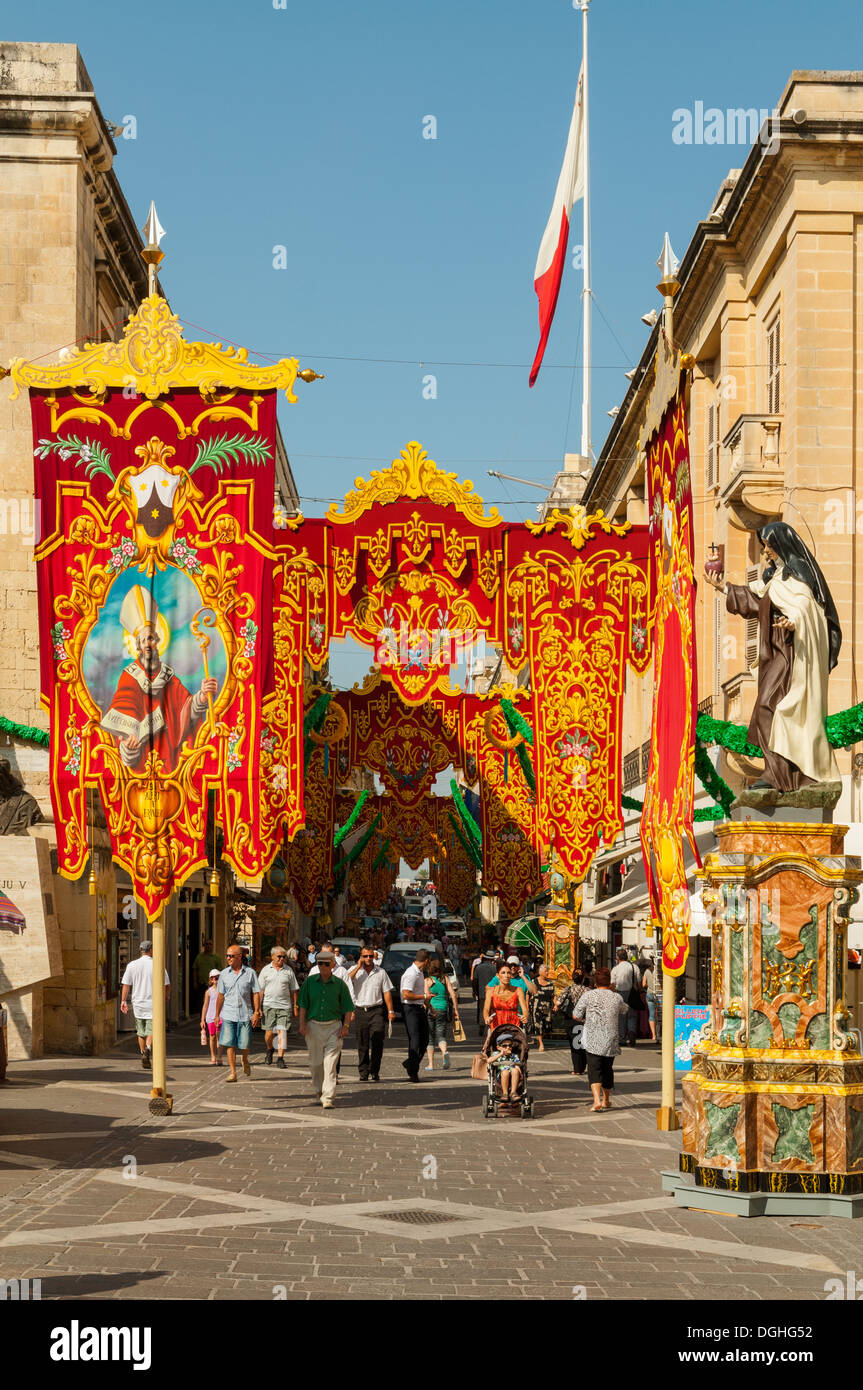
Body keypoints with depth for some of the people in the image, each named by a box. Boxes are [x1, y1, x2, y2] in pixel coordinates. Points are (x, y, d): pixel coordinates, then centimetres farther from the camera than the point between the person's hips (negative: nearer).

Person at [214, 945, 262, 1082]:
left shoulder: (250, 973, 1)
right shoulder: (224, 974, 6)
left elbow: (256, 994, 2)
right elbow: (221, 996, 11)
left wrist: (256, 1012, -6)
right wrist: (217, 1015, 11)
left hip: (245, 1014, -1)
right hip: (229, 1014, 1)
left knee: (244, 1045, 2)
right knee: (230, 1044, -6)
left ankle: (245, 1061, 33)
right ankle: (232, 1072, -2)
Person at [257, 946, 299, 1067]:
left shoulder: (288, 971, 8)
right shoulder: (266, 970, 7)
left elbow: (293, 990, 12)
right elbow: (260, 989, 8)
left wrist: (295, 1006, 7)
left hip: (285, 1006, 0)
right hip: (269, 1005, 0)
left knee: (282, 1031, -8)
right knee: (269, 1031, 0)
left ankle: (280, 1058, -6)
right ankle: (270, 1049, 30)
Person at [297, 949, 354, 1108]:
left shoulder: (339, 984, 0)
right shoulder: (309, 982, 4)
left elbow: (348, 1007, 5)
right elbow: (303, 1005, 7)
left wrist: (345, 1026, -4)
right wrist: (302, 1023, -1)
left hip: (333, 1027, -2)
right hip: (313, 1026, 2)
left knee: (330, 1063, -10)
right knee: (315, 1062, 9)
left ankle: (327, 1098, -12)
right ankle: (318, 1092, 29)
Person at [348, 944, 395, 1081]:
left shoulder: (381, 972, 8)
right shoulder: (355, 970, 6)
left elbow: (387, 992, 10)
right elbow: (346, 980, -15)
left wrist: (390, 1010, 4)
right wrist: (358, 967, -12)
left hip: (376, 1010, 0)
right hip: (360, 1011, 0)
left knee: (377, 1042, -10)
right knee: (362, 1044, 4)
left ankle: (374, 1071, -4)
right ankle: (363, 1072, 12)